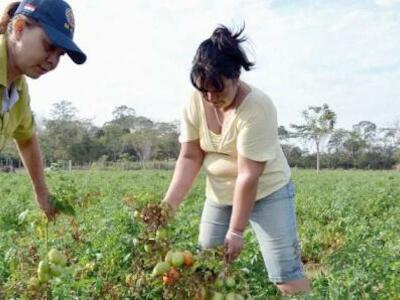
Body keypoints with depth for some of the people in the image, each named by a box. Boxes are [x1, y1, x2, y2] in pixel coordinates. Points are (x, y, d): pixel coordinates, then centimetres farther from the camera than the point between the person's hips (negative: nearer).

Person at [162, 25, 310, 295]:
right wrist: (169, 203, -16)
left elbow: (249, 175, -26)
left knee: (286, 270, -7)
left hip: (266, 192, -5)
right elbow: (190, 157, -5)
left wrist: (236, 231, -23)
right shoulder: (195, 103, -10)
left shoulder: (256, 107, -27)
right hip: (219, 195, 6)